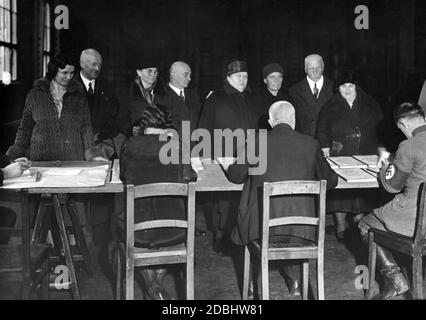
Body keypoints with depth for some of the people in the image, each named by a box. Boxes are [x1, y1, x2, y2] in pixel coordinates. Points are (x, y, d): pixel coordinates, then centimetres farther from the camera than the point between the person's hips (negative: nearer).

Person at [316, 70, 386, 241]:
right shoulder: (330, 107, 5)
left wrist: (382, 149, 4)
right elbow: (323, 131, 3)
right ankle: (341, 227, 7)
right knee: (339, 192, -5)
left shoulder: (370, 105, 9)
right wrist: (326, 151, -7)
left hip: (365, 157, 1)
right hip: (339, 157, -1)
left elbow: (380, 127, 11)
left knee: (363, 193, -1)